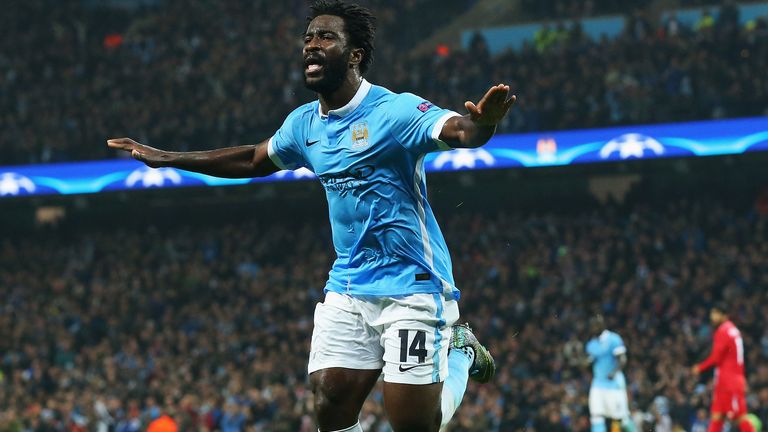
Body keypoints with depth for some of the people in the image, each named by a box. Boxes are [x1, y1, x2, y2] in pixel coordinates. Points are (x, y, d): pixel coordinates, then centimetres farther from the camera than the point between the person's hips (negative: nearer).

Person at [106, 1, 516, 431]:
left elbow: (459, 130, -31)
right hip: (347, 289, 6)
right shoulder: (305, 124, 8)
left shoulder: (394, 111, -14)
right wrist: (166, 158, 28)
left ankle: (460, 353, 22)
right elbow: (254, 160, 26)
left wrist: (482, 122, -56)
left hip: (411, 288, -6)